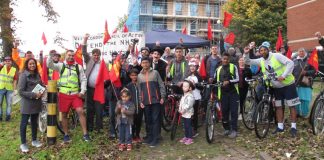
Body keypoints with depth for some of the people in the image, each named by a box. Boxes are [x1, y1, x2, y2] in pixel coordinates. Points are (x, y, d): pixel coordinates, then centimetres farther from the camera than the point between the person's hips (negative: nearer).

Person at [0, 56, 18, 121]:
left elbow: (15, 80, 1)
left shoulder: (14, 70, 0)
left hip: (9, 89, 0)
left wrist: (14, 89, -3)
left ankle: (8, 116, 17)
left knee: (9, 103, 7)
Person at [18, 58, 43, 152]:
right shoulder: (23, 75, -11)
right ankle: (23, 144, 14)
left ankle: (34, 140, 29)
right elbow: (20, 91, -15)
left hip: (36, 103, 6)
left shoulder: (37, 75, 7)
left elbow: (41, 85, 20)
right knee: (24, 123, 3)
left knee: (34, 122, 16)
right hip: (27, 103, -6)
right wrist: (34, 95, -21)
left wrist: (41, 93, -1)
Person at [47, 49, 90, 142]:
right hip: (63, 94, 1)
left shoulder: (79, 67, 8)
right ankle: (66, 135, 23)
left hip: (75, 94, 0)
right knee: (64, 114, 8)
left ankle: (85, 134, -4)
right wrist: (51, 56, -21)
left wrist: (82, 91, -5)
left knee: (80, 111, -11)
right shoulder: (61, 65, 8)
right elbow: (50, 65, -7)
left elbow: (83, 79, 5)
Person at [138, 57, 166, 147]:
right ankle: (149, 137, 22)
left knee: (155, 119, -1)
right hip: (146, 102, 3)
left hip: (155, 100, -3)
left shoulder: (155, 73, 2)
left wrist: (162, 97, -7)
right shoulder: (139, 76, 11)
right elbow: (139, 90, 11)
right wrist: (140, 101, 5)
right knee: (148, 120, 11)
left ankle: (155, 139, 3)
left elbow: (161, 85, 0)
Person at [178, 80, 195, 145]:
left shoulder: (190, 96, -17)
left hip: (188, 113, -9)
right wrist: (180, 109, 4)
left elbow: (189, 105, -23)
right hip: (183, 113, 9)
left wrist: (183, 110, -23)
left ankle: (190, 138, 5)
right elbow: (181, 103, 17)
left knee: (188, 126, -3)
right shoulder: (183, 95, 14)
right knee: (185, 126, 16)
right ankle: (186, 136, 27)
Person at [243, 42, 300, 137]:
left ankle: (293, 127, 7)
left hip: (288, 84, -6)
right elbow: (248, 62, 2)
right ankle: (280, 127, 19)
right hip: (276, 87, 6)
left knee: (292, 105, 0)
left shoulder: (277, 56, -16)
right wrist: (246, 54, -17)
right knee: (278, 106, 10)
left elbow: (290, 63, -22)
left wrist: (284, 76, -29)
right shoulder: (261, 61, 0)